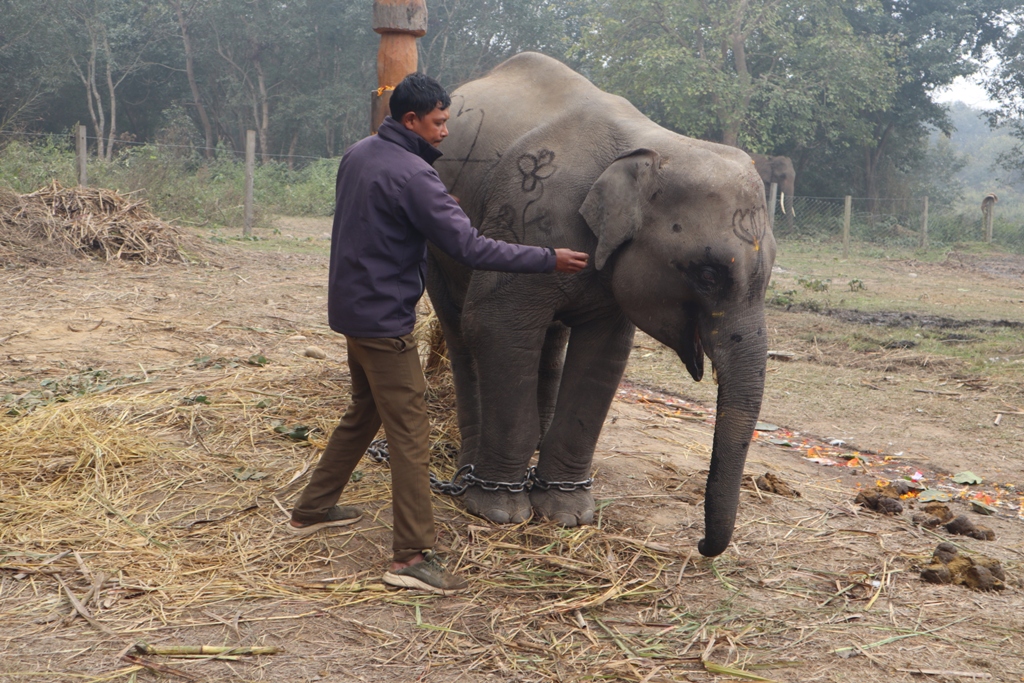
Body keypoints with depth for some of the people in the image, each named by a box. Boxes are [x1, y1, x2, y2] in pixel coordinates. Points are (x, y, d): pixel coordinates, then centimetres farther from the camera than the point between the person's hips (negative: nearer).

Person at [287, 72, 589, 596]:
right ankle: (412, 556, -4)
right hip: (385, 320, -10)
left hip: (353, 309, 10)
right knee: (410, 435, -6)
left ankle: (311, 510, 35)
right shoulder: (412, 175, -21)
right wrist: (548, 260, -17)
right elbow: (470, 248, -23)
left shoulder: (358, 155, 7)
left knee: (364, 413, 24)